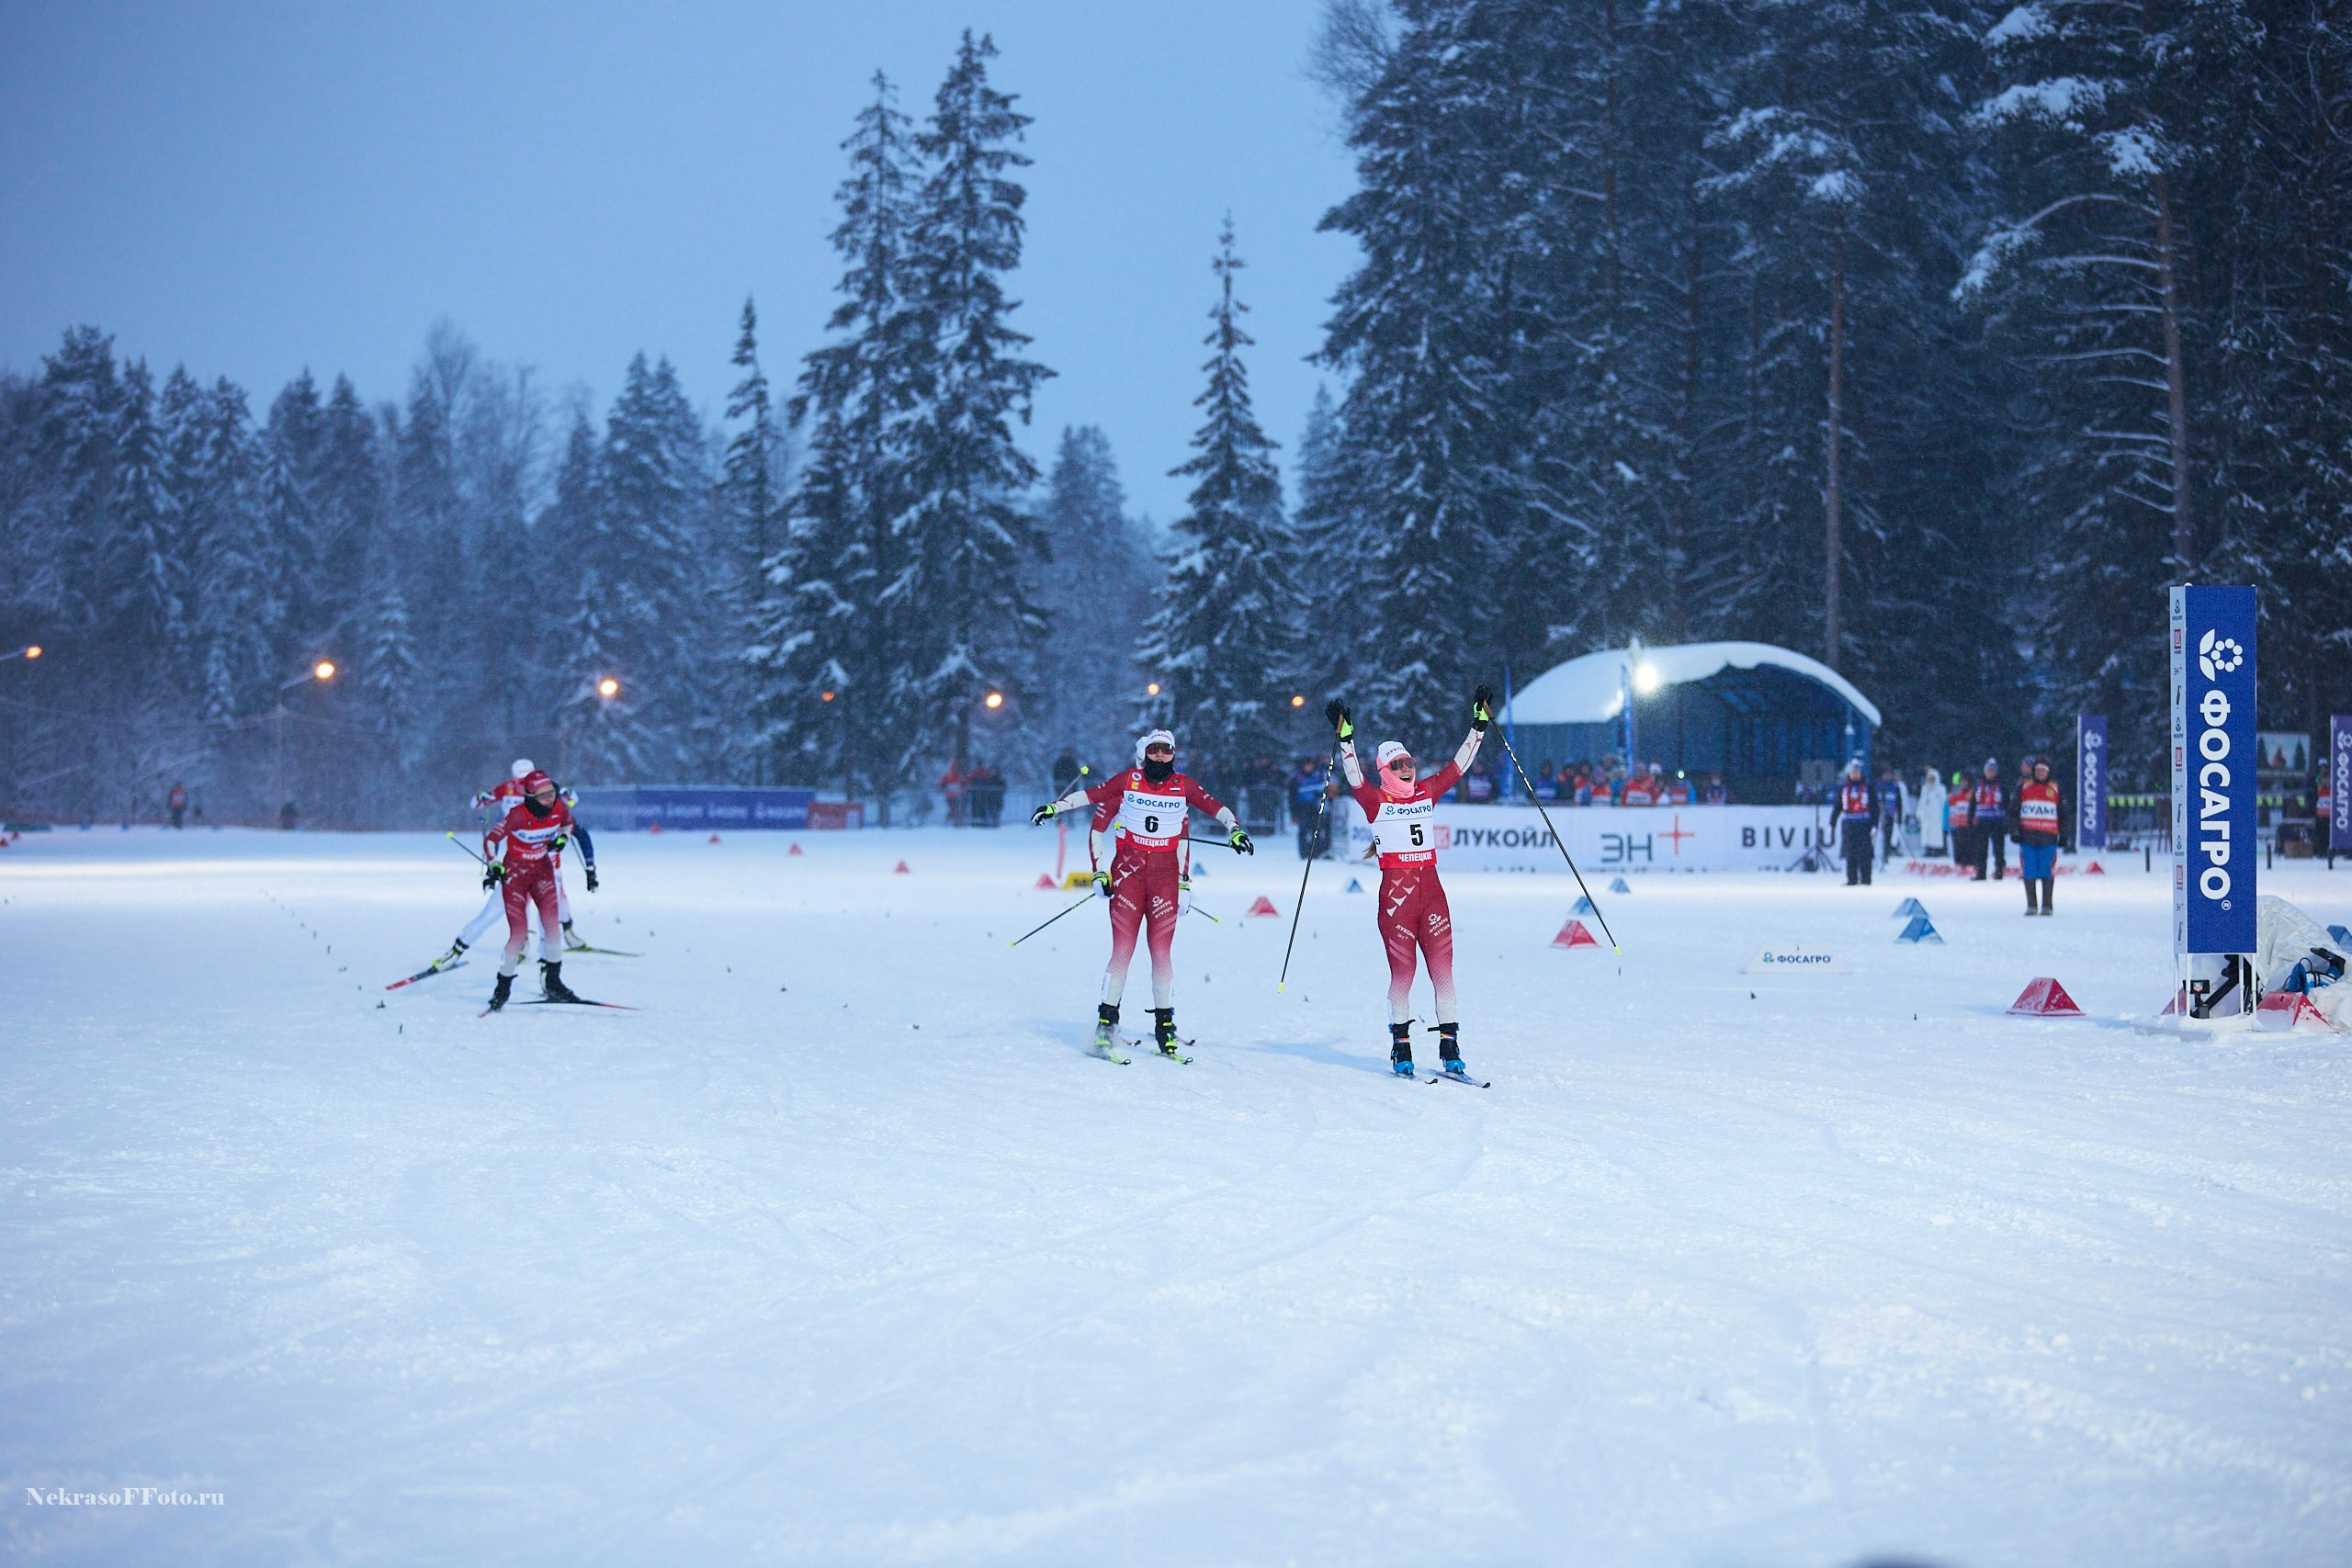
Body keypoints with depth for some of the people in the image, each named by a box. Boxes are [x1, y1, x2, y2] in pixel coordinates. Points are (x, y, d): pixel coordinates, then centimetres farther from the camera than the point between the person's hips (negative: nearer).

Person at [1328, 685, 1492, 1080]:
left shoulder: (1427, 792, 13)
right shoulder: (1377, 800, 2)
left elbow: (1459, 764, 15)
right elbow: (1354, 776, -14)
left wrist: (1479, 725, 11)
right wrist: (1346, 739, -26)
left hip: (1431, 890, 4)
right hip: (1396, 892, -4)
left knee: (1443, 970, -1)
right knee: (1402, 973, -3)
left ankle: (1450, 1048, 4)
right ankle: (1400, 1049, 7)